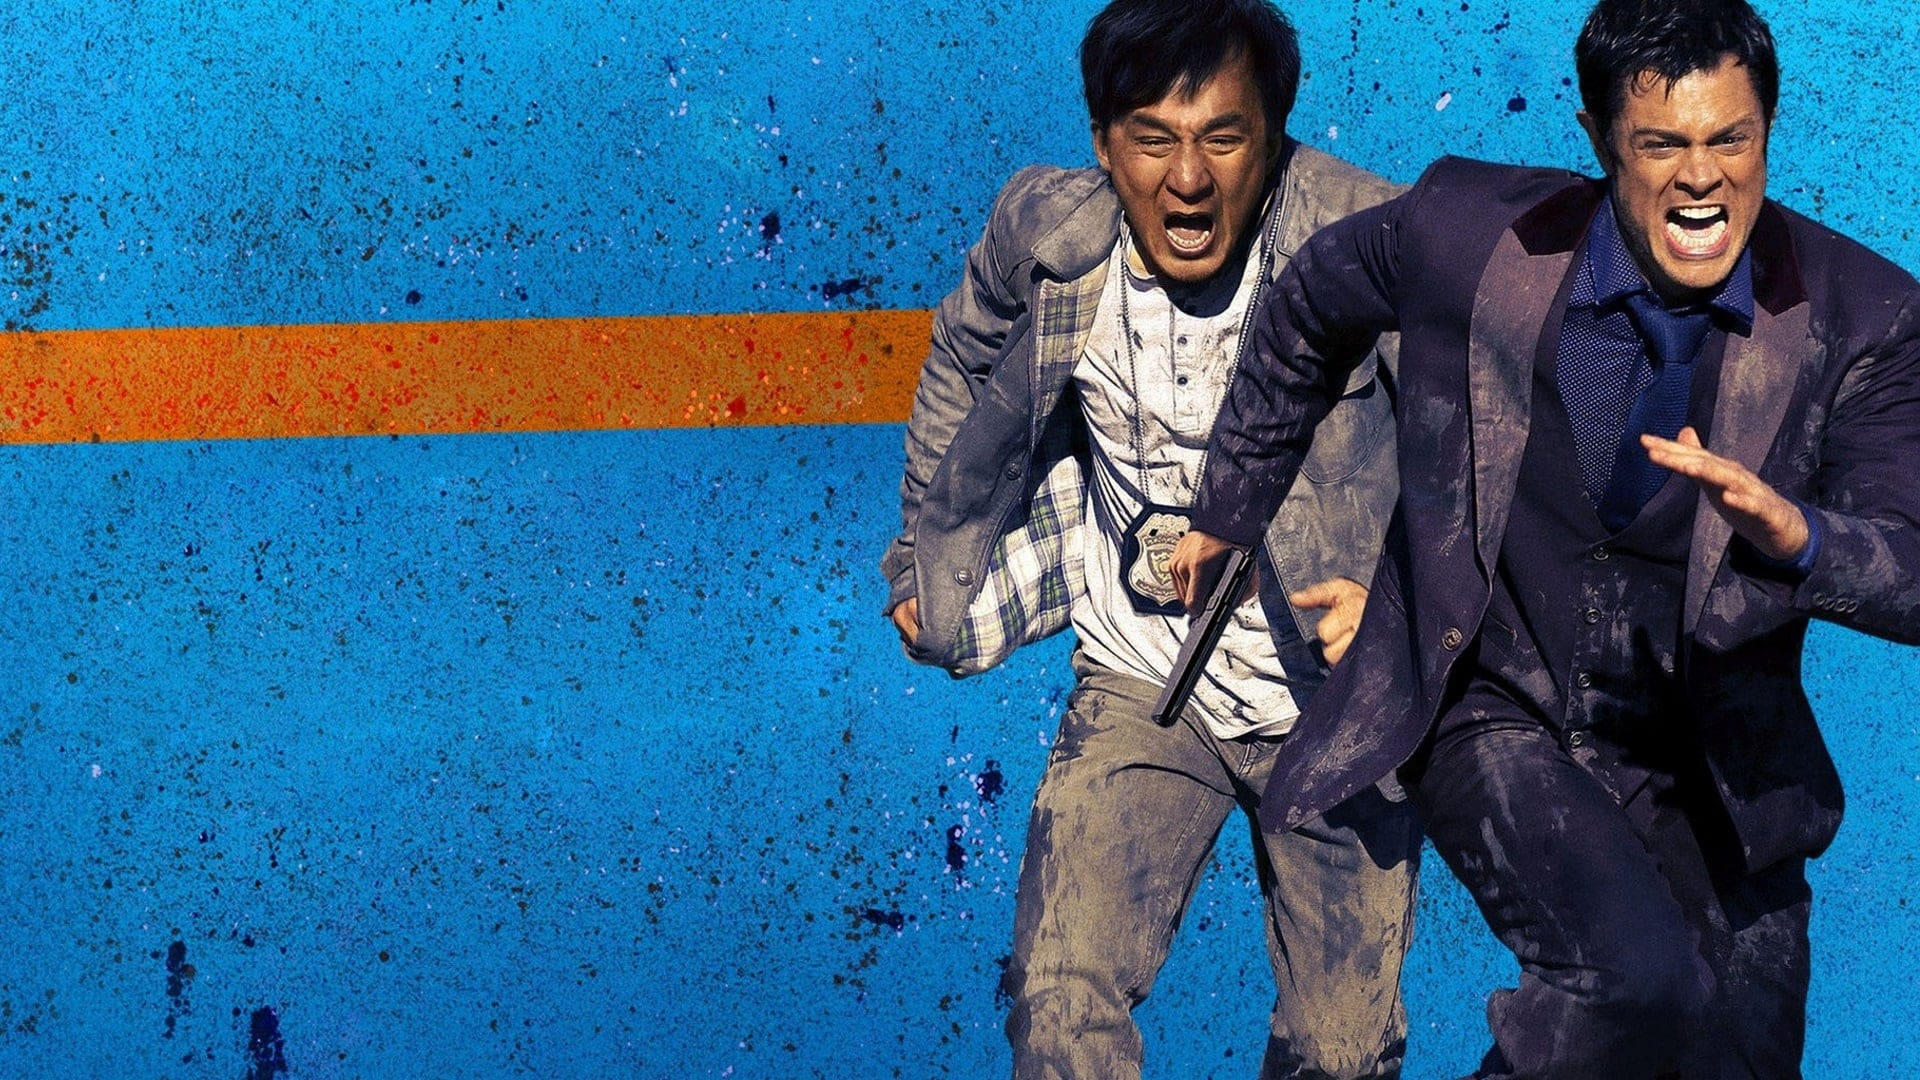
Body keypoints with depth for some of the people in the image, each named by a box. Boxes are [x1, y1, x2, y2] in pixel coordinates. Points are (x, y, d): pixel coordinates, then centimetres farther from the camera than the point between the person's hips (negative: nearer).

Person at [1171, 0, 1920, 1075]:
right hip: (1493, 714, -3)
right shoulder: (1466, 233, -14)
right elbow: (1311, 314, 7)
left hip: (1709, 766, 3)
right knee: (1638, 977, -28)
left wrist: (1789, 531, -41)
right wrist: (1228, 509, 19)